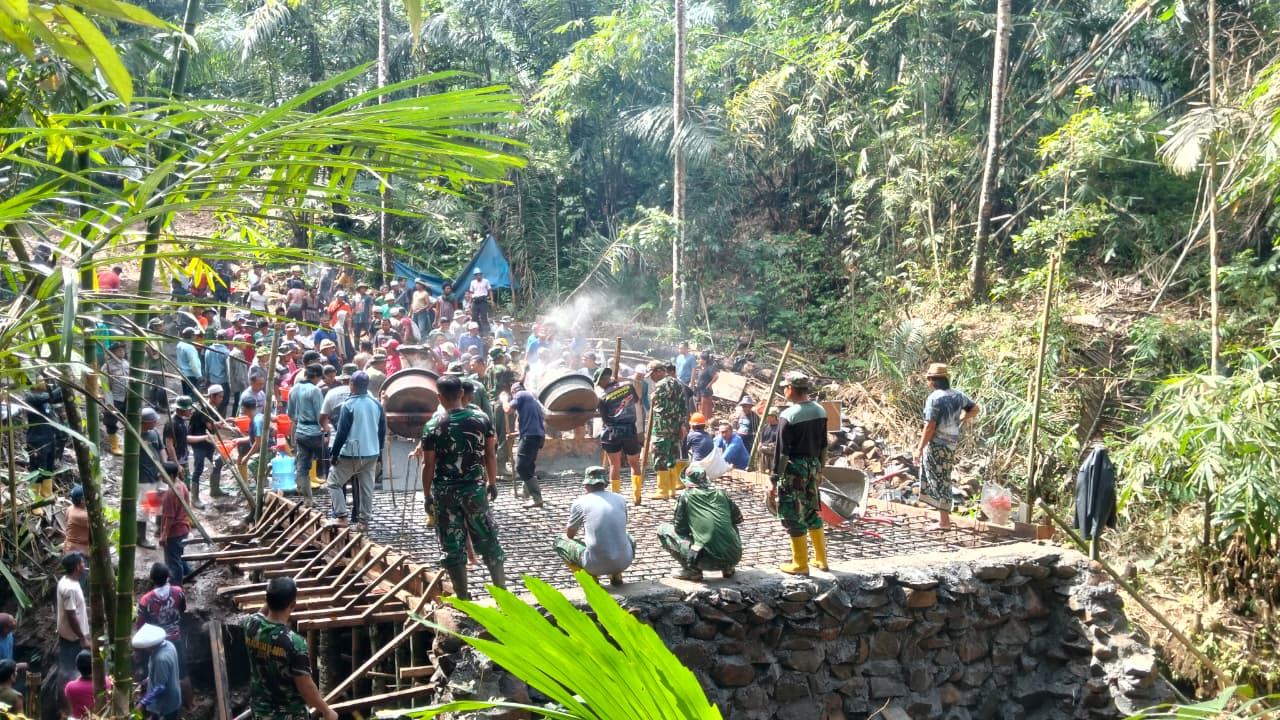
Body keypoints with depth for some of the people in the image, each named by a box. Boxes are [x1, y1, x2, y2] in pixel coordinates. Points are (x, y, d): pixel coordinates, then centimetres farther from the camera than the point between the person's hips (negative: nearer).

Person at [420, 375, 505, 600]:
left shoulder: (432, 426, -9)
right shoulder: (481, 419, -2)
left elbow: (428, 465, -6)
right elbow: (490, 455, 3)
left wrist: (427, 495, 4)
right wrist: (492, 483, 16)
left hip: (445, 492, -2)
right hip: (475, 489, 2)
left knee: (452, 547, 8)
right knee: (488, 540, 13)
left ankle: (463, 598, 14)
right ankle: (502, 590, 16)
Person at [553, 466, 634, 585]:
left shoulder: (580, 503, -2)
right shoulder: (620, 499, 9)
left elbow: (570, 534, 14)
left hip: (596, 565, -4)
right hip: (624, 562, 4)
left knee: (560, 540, 19)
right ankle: (616, 575, 18)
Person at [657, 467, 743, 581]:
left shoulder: (686, 496, 4)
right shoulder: (721, 493, 14)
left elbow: (679, 527, 7)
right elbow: (738, 519, 23)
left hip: (708, 560, -4)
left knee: (663, 530, 10)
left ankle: (692, 569, 4)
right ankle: (728, 567, 21)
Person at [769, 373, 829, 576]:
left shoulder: (788, 416, -18)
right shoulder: (820, 411, 4)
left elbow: (782, 452, -17)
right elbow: (823, 446, 11)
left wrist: (773, 480, -12)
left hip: (794, 469, -7)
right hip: (813, 466, 7)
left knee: (792, 516, 2)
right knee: (811, 512, 19)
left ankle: (800, 565, 8)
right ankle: (820, 559, 26)